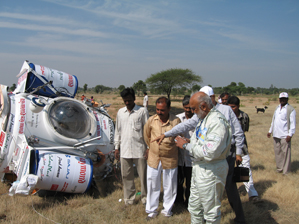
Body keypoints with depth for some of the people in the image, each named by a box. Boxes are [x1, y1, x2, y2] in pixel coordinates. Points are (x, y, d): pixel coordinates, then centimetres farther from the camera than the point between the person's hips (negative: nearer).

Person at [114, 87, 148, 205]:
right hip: (124, 149, 4)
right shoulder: (120, 112, 9)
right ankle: (129, 198, 23)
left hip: (139, 149, -3)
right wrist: (116, 147, 12)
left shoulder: (142, 111, -3)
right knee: (126, 176, 10)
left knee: (143, 175, 4)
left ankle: (145, 197, 19)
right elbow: (117, 130, 14)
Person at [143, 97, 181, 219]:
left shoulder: (176, 121, -13)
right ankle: (152, 210, 31)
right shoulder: (151, 120, -5)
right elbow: (147, 136, 14)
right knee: (152, 186, 13)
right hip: (153, 158, 2)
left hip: (170, 159, -2)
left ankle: (167, 210, 33)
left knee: (169, 187, 13)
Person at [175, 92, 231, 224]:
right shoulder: (203, 119, 11)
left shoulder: (217, 121, -22)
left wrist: (186, 146, -19)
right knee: (194, 207, 21)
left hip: (211, 172, -10)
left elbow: (210, 152, -31)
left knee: (211, 212, 6)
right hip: (198, 168, 10)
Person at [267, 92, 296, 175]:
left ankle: (286, 171, 4)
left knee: (285, 153, -3)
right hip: (276, 134, 7)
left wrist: (290, 134, -16)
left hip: (285, 136, -7)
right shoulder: (277, 108, 16)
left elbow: (293, 123, -10)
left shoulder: (291, 109, -6)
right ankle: (279, 168, 22)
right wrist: (270, 131, 19)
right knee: (277, 152, 12)